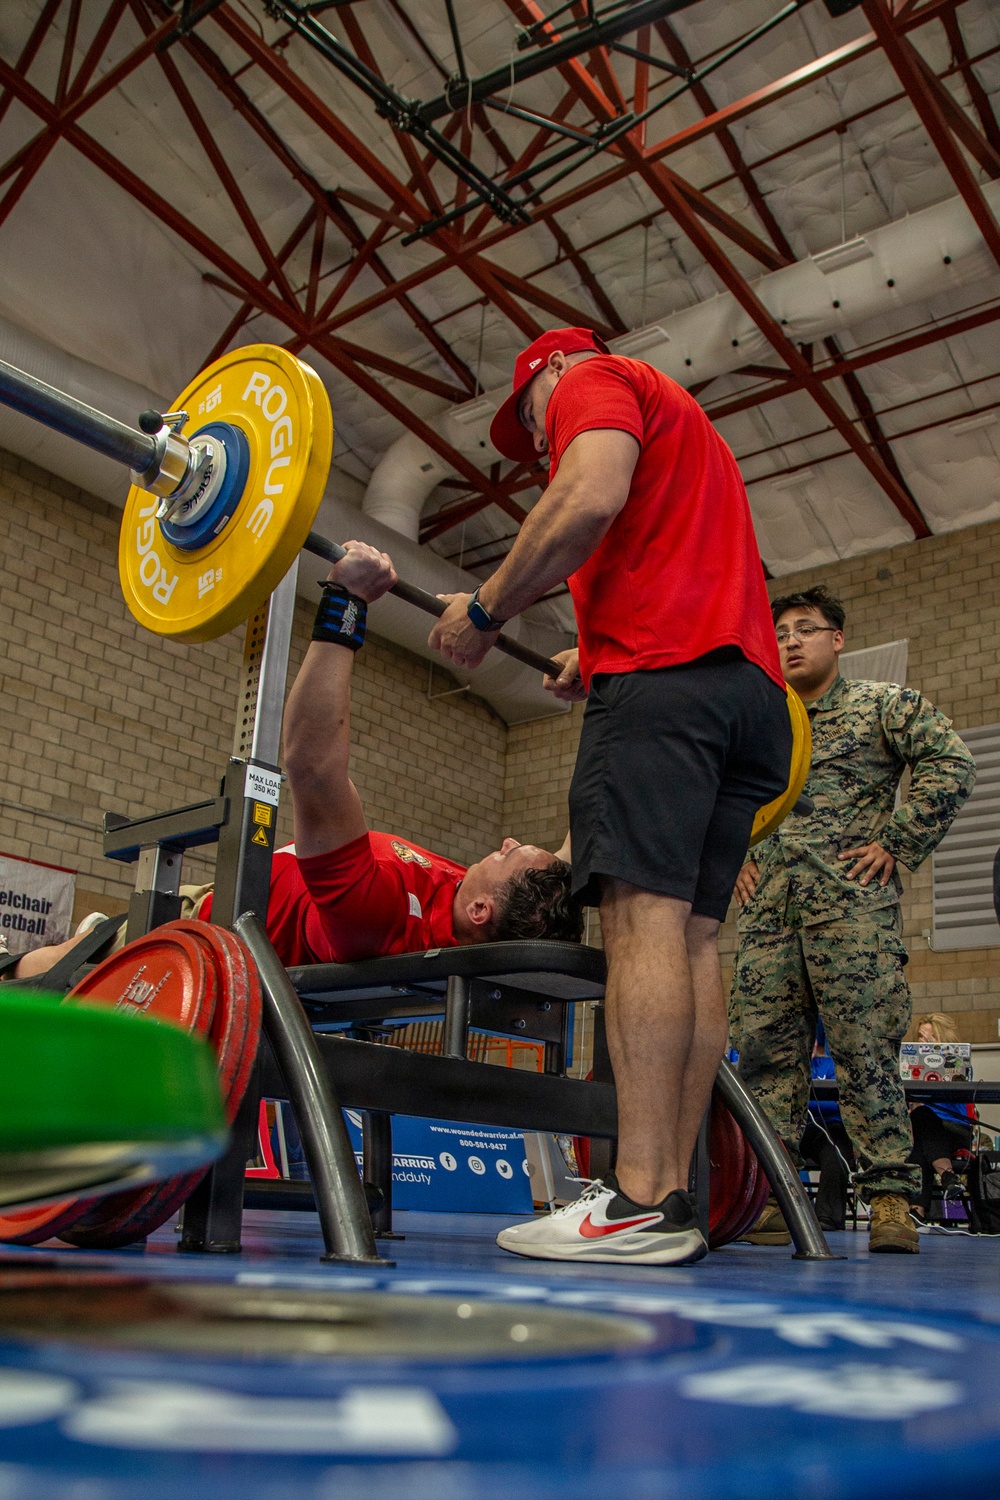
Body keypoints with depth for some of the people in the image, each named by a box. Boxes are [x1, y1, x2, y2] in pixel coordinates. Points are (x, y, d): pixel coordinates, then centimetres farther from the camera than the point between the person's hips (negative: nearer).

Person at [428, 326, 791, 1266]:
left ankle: (640, 1202, -21)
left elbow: (590, 498, -10)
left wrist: (484, 611, -3)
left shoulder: (595, 380, 12)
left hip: (666, 673, -9)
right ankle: (668, 1199, -2)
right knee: (688, 932, 0)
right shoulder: (680, 434, 38)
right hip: (749, 685, 9)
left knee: (642, 909, -17)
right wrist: (599, 654, 26)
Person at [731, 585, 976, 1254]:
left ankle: (890, 1198, -1)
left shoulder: (883, 704, 9)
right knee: (767, 1051, 0)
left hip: (853, 904, -4)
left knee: (866, 1051, -8)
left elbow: (952, 764, -3)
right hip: (768, 910, 5)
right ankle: (773, 1196, 6)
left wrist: (896, 844, -8)